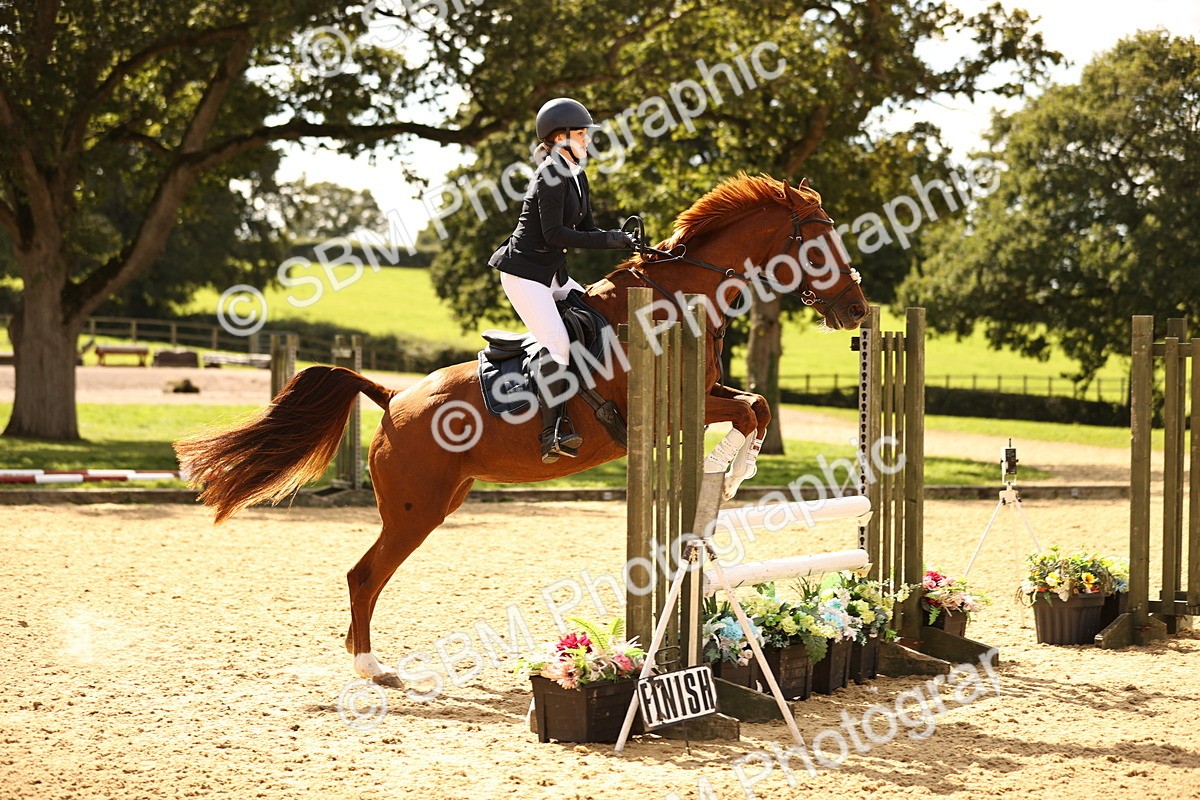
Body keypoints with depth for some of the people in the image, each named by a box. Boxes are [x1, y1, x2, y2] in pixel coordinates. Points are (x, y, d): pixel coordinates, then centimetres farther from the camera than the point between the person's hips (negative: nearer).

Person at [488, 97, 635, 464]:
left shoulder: (577, 176, 12)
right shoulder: (551, 176, -16)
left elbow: (587, 229, 14)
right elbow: (554, 234, -23)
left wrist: (620, 239, -5)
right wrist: (609, 240, -22)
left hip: (553, 274, 10)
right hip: (524, 272, -10)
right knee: (556, 342, -21)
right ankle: (553, 433, -23)